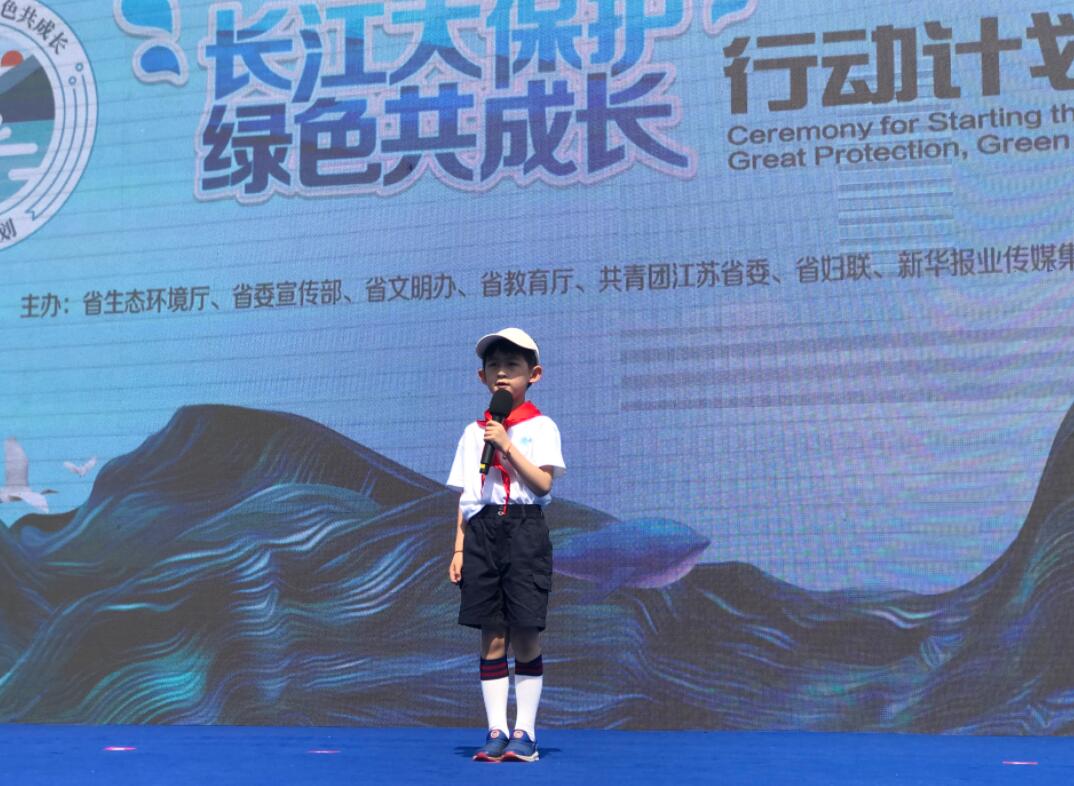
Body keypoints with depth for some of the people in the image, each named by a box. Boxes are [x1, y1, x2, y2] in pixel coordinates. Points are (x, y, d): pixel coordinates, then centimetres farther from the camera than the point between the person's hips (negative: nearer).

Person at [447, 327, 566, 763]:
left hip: (524, 528, -3)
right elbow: (464, 497, 15)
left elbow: (543, 483, -8)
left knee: (524, 635, -4)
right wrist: (459, 548, 8)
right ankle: (496, 731, 6)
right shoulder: (473, 432, 16)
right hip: (482, 530, 4)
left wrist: (507, 446, -12)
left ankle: (525, 731, 4)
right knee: (492, 637, 3)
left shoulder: (541, 427, 4)